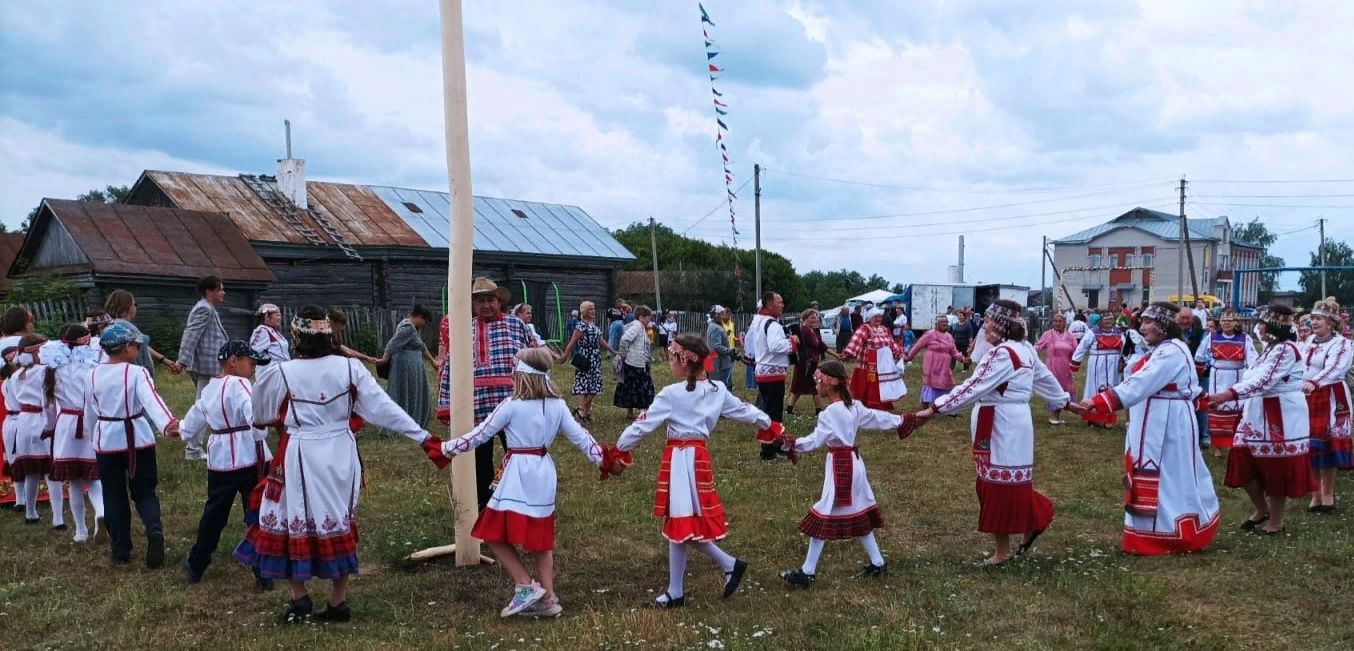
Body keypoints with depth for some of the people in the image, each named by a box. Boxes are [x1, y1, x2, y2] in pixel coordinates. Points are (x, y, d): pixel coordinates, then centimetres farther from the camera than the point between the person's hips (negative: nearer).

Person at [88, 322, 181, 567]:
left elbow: (90, 412, 13)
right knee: (144, 491, 9)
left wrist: (93, 439, 27)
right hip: (137, 439, -3)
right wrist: (167, 423, -45)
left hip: (107, 441, 3)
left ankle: (120, 551, 16)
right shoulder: (137, 373, -12)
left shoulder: (94, 375, 2)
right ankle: (155, 531, -18)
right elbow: (151, 400, -30)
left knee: (114, 496, 12)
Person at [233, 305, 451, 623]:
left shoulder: (283, 373, -10)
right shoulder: (350, 367, -7)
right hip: (341, 454, 3)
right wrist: (424, 438, -6)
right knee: (341, 525, 14)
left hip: (301, 456, -2)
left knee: (294, 524, 14)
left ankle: (300, 600, 18)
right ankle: (338, 602, 21)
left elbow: (262, 415, 9)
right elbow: (384, 407, -9)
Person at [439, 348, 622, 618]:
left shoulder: (511, 405, -10)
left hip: (518, 475, -6)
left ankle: (526, 586, -2)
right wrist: (602, 457, 16)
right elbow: (579, 436, 5)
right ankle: (547, 598, 20)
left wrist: (448, 447, 7)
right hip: (544, 476, 6)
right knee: (541, 539, 15)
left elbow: (481, 434, -4)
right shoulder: (557, 405, 3)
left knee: (496, 535, 4)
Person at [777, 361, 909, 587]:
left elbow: (816, 440, -26)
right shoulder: (854, 407, 6)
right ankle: (877, 563, 26)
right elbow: (878, 417, 17)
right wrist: (900, 421, 31)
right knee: (858, 515, 18)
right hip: (853, 462, 9)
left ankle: (808, 572, 2)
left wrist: (794, 443, -33)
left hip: (840, 466, -9)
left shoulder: (830, 412, -20)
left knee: (824, 517, -3)